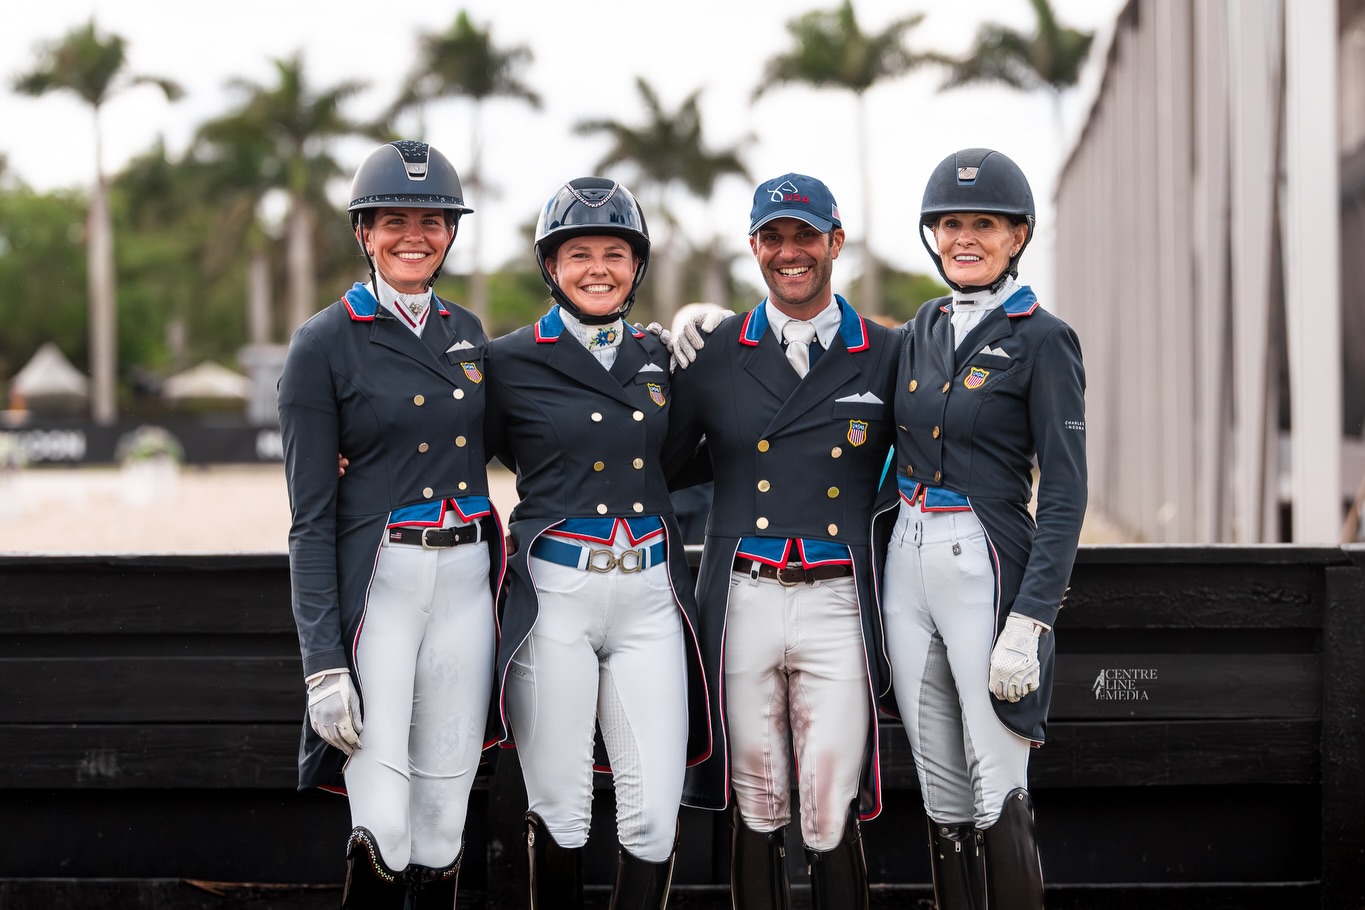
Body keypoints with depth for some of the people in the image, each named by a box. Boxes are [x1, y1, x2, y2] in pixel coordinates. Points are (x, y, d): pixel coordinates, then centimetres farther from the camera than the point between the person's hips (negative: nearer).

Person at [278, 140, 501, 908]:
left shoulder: (466, 332, 12)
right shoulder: (325, 343, -4)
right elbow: (312, 516, -6)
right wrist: (325, 663, -13)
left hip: (467, 582, 5)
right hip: (377, 583, -5)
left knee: (443, 822, 7)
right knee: (383, 829, -12)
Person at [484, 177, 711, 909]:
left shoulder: (661, 358, 13)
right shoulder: (511, 362, 0)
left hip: (650, 599, 3)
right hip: (554, 599, -3)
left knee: (655, 812, -2)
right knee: (559, 808, 3)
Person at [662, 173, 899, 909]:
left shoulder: (887, 357, 6)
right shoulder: (712, 357, 8)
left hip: (838, 604, -1)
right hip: (743, 600, 1)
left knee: (832, 820, -5)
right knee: (755, 813, 7)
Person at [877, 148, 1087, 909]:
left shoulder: (1042, 339, -7)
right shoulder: (927, 328, 12)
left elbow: (1065, 493, -11)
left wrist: (1028, 621, -19)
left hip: (986, 564, -6)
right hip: (908, 562, 6)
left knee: (997, 791, -4)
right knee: (941, 790, 10)